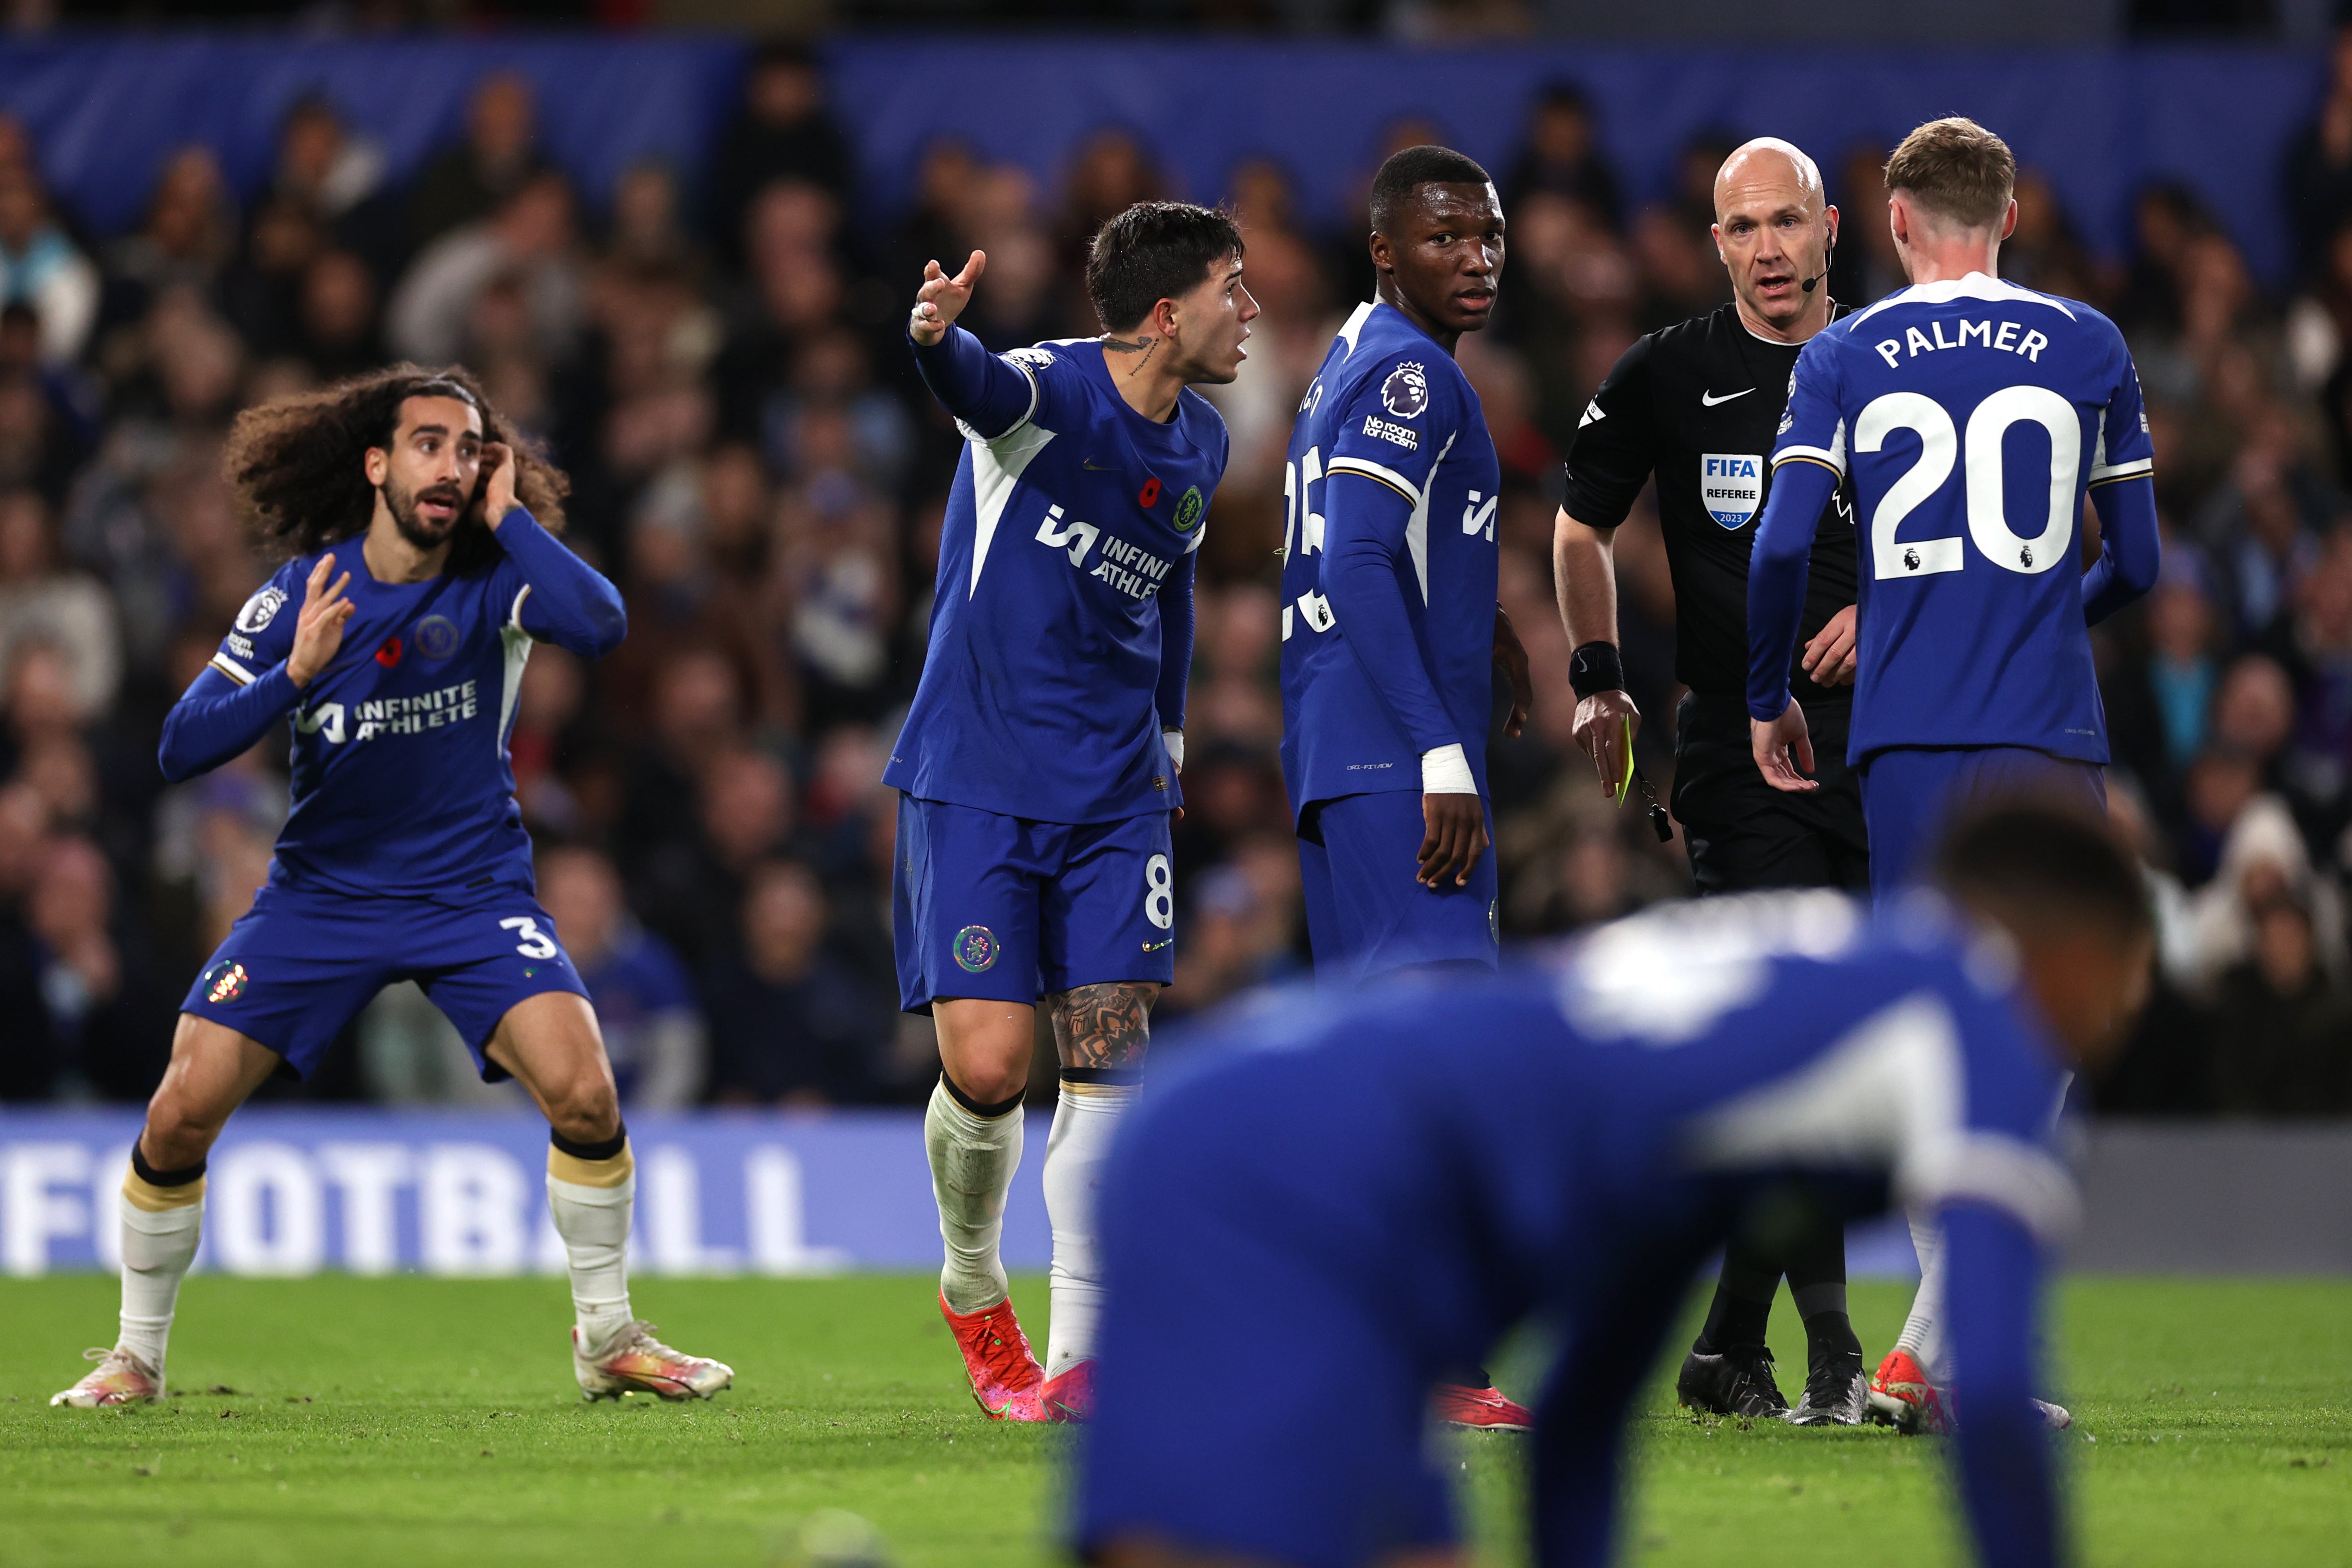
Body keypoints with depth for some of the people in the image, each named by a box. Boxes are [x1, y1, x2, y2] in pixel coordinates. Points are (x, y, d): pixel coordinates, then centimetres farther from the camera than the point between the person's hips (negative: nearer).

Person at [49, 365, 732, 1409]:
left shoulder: (494, 576, -9)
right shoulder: (301, 595, -7)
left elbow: (599, 628, -31)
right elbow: (181, 748, -11)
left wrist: (507, 514, -22)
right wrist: (295, 674, -26)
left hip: (473, 891, -1)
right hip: (322, 889, 1)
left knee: (582, 1090, -21)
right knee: (181, 1112, -10)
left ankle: (608, 1339, 0)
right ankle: (136, 1354, 9)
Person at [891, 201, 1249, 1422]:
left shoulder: (1199, 447, 8)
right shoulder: (1051, 391, -13)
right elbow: (983, 387, -38)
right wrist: (937, 340, -61)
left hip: (1113, 792, 5)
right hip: (974, 776, -5)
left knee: (1107, 1054, -6)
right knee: (985, 1067, -10)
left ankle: (1079, 1358, -3)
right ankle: (973, 1288, 19)